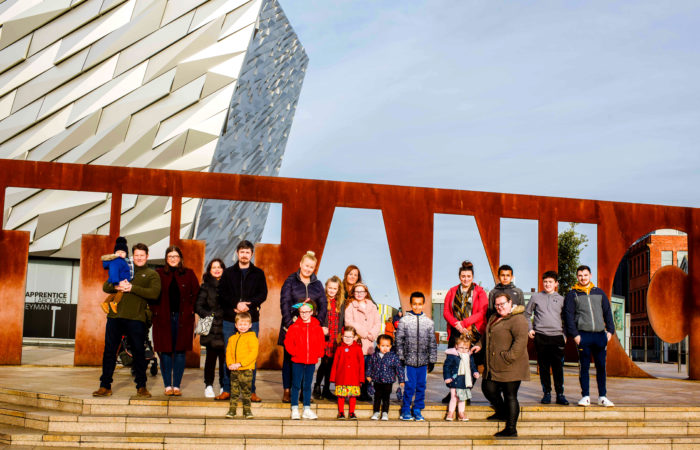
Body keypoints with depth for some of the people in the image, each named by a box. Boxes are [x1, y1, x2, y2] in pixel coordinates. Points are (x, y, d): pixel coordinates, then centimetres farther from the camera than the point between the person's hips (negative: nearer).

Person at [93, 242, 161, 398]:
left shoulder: (151, 274, 9)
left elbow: (154, 293, -8)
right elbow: (105, 287, 14)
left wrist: (132, 288, -14)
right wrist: (117, 286, -8)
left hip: (136, 318, -3)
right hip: (115, 315, 3)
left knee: (138, 352, 2)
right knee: (109, 351, 4)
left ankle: (141, 387, 13)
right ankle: (105, 386, 13)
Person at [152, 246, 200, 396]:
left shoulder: (188, 274, 7)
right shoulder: (158, 274, 6)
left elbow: (196, 293, 8)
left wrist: (190, 309, 0)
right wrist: (155, 310, -2)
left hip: (183, 318, 0)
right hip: (163, 318, 0)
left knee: (180, 352, 1)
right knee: (165, 352, 1)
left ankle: (177, 385, 9)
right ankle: (167, 385, 10)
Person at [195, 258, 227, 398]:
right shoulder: (206, 286, 6)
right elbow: (198, 306, 1)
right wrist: (207, 315, -13)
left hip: (225, 326, 2)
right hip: (211, 327, -1)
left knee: (225, 356, -1)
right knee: (211, 356, 1)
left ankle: (224, 386, 9)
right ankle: (208, 386, 11)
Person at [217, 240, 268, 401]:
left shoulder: (258, 273, 11)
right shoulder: (228, 273, 12)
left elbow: (263, 294, 2)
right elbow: (222, 294, 2)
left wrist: (247, 305, -13)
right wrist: (236, 304, -13)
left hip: (251, 320, 0)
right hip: (230, 320, 1)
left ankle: (251, 391, 4)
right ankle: (227, 389, 9)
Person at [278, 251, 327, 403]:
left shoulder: (318, 284, 12)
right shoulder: (290, 281, 3)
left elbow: (323, 305, 7)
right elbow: (284, 303, -4)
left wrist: (320, 324, -5)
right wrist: (288, 323, -14)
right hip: (292, 325, -2)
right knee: (289, 358, 2)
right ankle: (287, 391, 8)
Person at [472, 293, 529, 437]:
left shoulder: (517, 320, -14)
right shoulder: (493, 318, 16)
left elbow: (520, 341, -23)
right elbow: (486, 334, 33)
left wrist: (508, 357, -24)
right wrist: (480, 344, 18)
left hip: (510, 368, -9)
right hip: (493, 366, 9)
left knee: (510, 396, -3)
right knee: (488, 388, 14)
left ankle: (511, 429, 6)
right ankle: (502, 413, 39)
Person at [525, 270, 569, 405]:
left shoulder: (561, 299, 11)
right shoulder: (535, 297, 8)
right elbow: (527, 314, 15)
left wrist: (565, 334, 7)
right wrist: (529, 328, 4)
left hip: (557, 336, 0)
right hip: (540, 336, 0)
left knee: (558, 367, -2)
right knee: (543, 366, 3)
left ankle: (560, 394, 4)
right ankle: (546, 393, 9)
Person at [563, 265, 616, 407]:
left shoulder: (599, 293, 15)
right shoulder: (572, 294, 6)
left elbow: (607, 312, 16)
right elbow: (568, 315, 0)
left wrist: (610, 330, 5)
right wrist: (574, 334, -8)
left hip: (600, 334, 3)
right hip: (583, 335, -3)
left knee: (601, 366, 5)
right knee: (584, 366, -1)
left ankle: (602, 397, 13)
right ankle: (585, 396, 7)